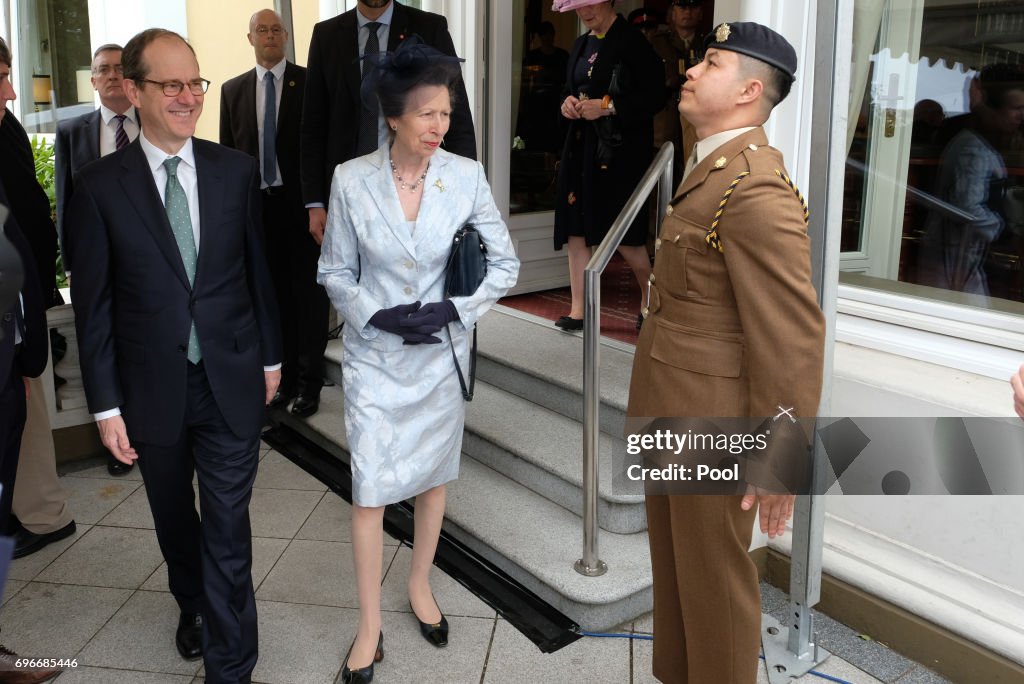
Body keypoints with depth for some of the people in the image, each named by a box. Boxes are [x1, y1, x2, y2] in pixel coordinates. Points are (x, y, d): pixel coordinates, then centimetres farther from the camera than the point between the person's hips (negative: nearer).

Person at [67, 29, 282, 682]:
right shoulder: (99, 186, -7)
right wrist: (106, 404, -4)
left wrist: (270, 356, 10)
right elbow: (94, 304, -4)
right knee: (175, 518, 22)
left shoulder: (237, 170, -3)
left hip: (232, 382, 0)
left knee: (227, 529, 4)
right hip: (153, 389, 1)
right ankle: (193, 602, 50)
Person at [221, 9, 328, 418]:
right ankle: (286, 374, 21)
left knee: (308, 290, 3)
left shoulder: (310, 83, -1)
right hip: (256, 203, 3)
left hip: (302, 202, -3)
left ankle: (310, 379, 12)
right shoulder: (233, 90, 10)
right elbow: (227, 151, 12)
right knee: (274, 292, 9)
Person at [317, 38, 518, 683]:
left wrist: (453, 310, -15)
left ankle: (420, 587, 40)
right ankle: (370, 625, 19)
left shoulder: (467, 176, -10)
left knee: (433, 475, 16)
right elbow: (335, 272, -1)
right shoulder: (352, 180, -11)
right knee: (370, 490, 2)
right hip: (375, 357, -1)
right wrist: (377, 315, -17)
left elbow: (505, 263, -3)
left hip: (442, 355, 1)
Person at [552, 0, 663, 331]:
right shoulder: (581, 44, 14)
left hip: (619, 151, -7)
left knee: (625, 235, -1)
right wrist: (568, 103, 1)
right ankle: (579, 310, 11)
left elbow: (653, 97, -13)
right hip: (581, 148, 7)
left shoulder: (632, 42, -8)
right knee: (576, 229, 4)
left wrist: (606, 106, -18)